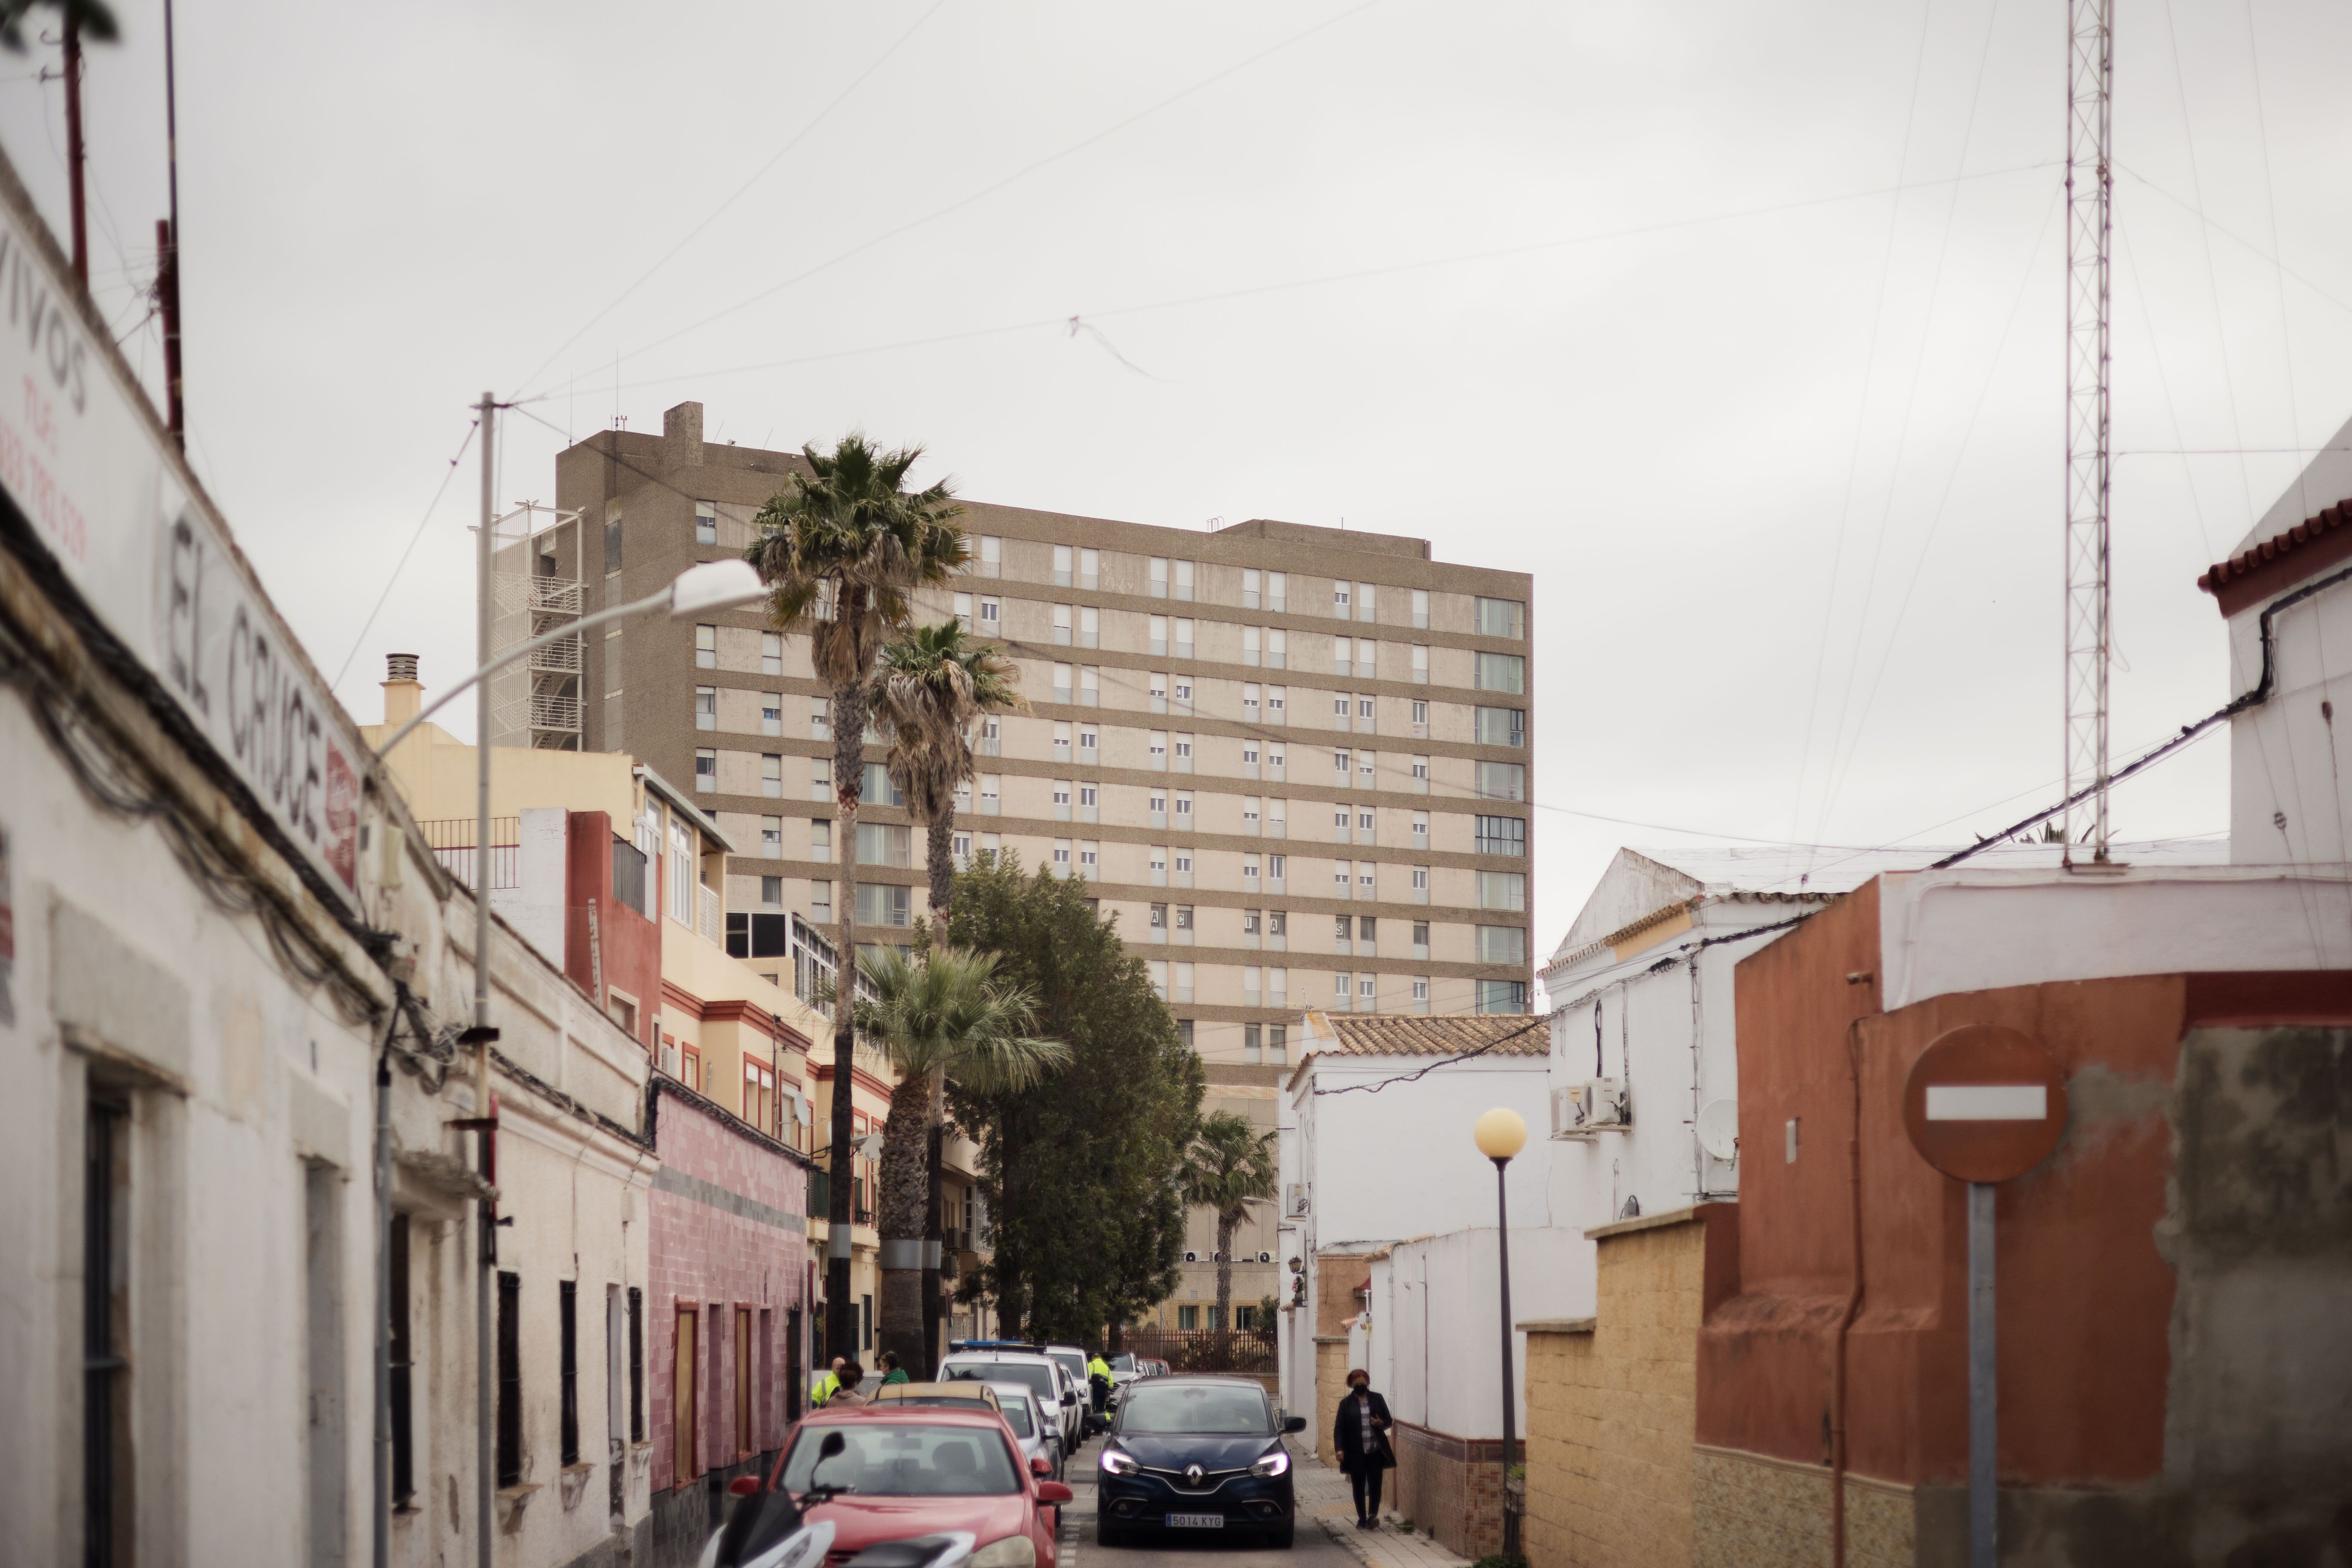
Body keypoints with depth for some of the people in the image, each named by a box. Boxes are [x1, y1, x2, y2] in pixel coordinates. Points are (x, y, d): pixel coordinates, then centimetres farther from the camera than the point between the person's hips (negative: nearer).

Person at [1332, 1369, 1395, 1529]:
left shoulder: (1377, 1399, 6)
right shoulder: (1346, 1404, 2)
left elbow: (1388, 1420, 12)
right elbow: (1339, 1428, -1)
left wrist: (1381, 1424, -12)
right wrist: (1339, 1448, -13)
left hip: (1375, 1451, 0)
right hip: (1356, 1453, 0)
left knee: (1375, 1484, -8)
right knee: (1359, 1487, 6)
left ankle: (1373, 1515, -8)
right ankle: (1362, 1519, 13)